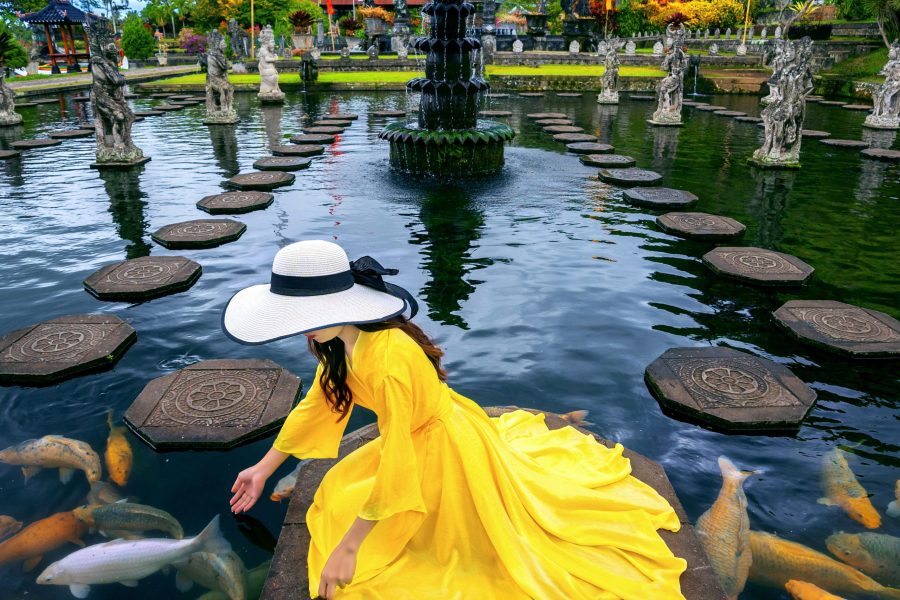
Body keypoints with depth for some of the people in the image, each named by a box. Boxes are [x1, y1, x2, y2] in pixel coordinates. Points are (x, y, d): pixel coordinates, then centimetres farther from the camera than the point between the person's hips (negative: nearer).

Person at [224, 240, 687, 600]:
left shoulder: (389, 358, -40)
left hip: (447, 449, -8)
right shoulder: (339, 342, -13)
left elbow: (395, 465, -34)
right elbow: (315, 405, 2)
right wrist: (264, 468, 9)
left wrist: (347, 547, -26)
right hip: (418, 435, 8)